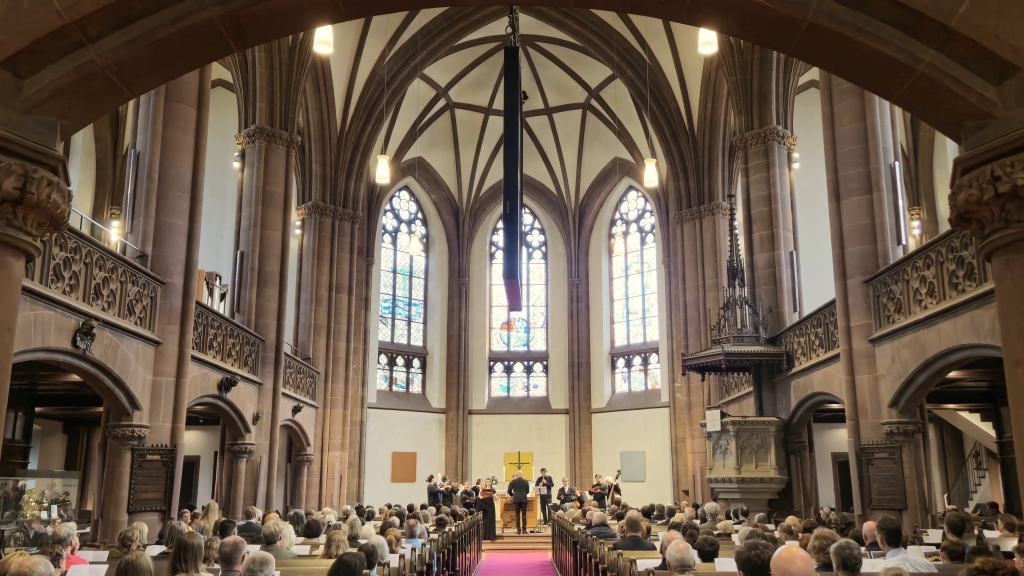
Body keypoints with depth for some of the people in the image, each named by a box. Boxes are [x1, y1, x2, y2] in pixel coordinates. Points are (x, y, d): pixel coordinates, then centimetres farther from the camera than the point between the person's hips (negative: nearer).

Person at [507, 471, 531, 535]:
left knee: (517, 515, 1)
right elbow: (527, 491, 9)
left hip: (516, 499, -1)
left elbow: (509, 490, 2)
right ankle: (524, 529, -2)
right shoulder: (526, 481, 4)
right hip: (523, 499, 1)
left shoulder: (513, 481, 0)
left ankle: (518, 530, -3)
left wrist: (512, 495, 23)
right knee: (524, 515, 2)